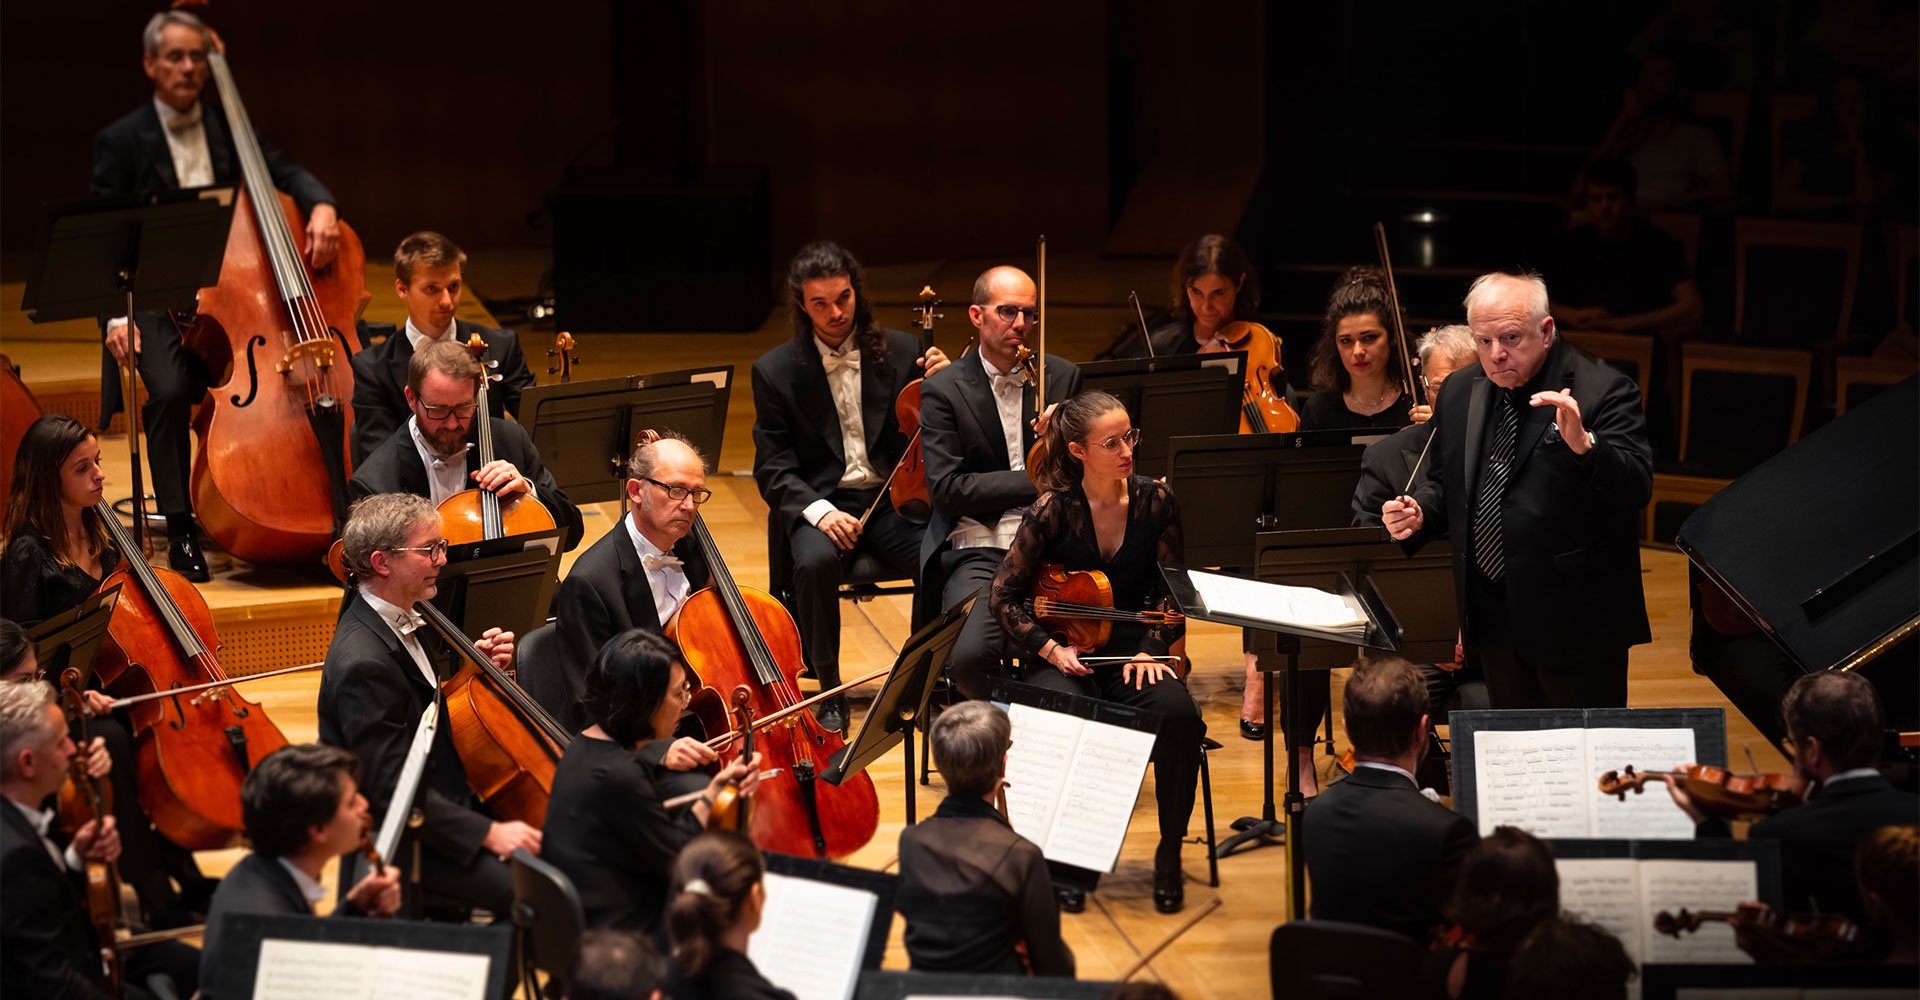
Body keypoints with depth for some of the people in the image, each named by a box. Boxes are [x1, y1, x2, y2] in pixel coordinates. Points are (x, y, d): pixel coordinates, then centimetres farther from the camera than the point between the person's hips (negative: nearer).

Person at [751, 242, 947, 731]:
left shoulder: (901, 352, 7)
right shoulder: (776, 371, 3)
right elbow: (773, 468, 0)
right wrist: (817, 510, -18)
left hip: (893, 500, 1)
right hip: (820, 502, -1)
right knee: (815, 562, -35)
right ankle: (829, 691, -17)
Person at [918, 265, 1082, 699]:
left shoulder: (1063, 377, 13)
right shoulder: (944, 390, 3)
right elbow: (946, 490, -7)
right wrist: (1033, 483, -12)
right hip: (978, 550, -2)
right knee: (970, 656, -30)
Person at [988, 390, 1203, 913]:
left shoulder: (1155, 501, -1)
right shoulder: (1053, 510, -9)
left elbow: (1172, 588, 9)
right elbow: (1005, 595, -3)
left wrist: (1152, 649, -5)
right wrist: (1050, 649, -13)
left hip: (1133, 649, 2)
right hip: (1066, 657, -2)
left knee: (1179, 715, -29)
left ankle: (1170, 851, -9)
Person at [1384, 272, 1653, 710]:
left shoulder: (1602, 390, -12)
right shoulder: (1459, 393, 7)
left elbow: (1636, 489, -23)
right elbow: (1445, 484, 21)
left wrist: (1582, 443, -40)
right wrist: (1419, 513, -1)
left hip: (1576, 621, -6)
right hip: (1494, 619, 6)